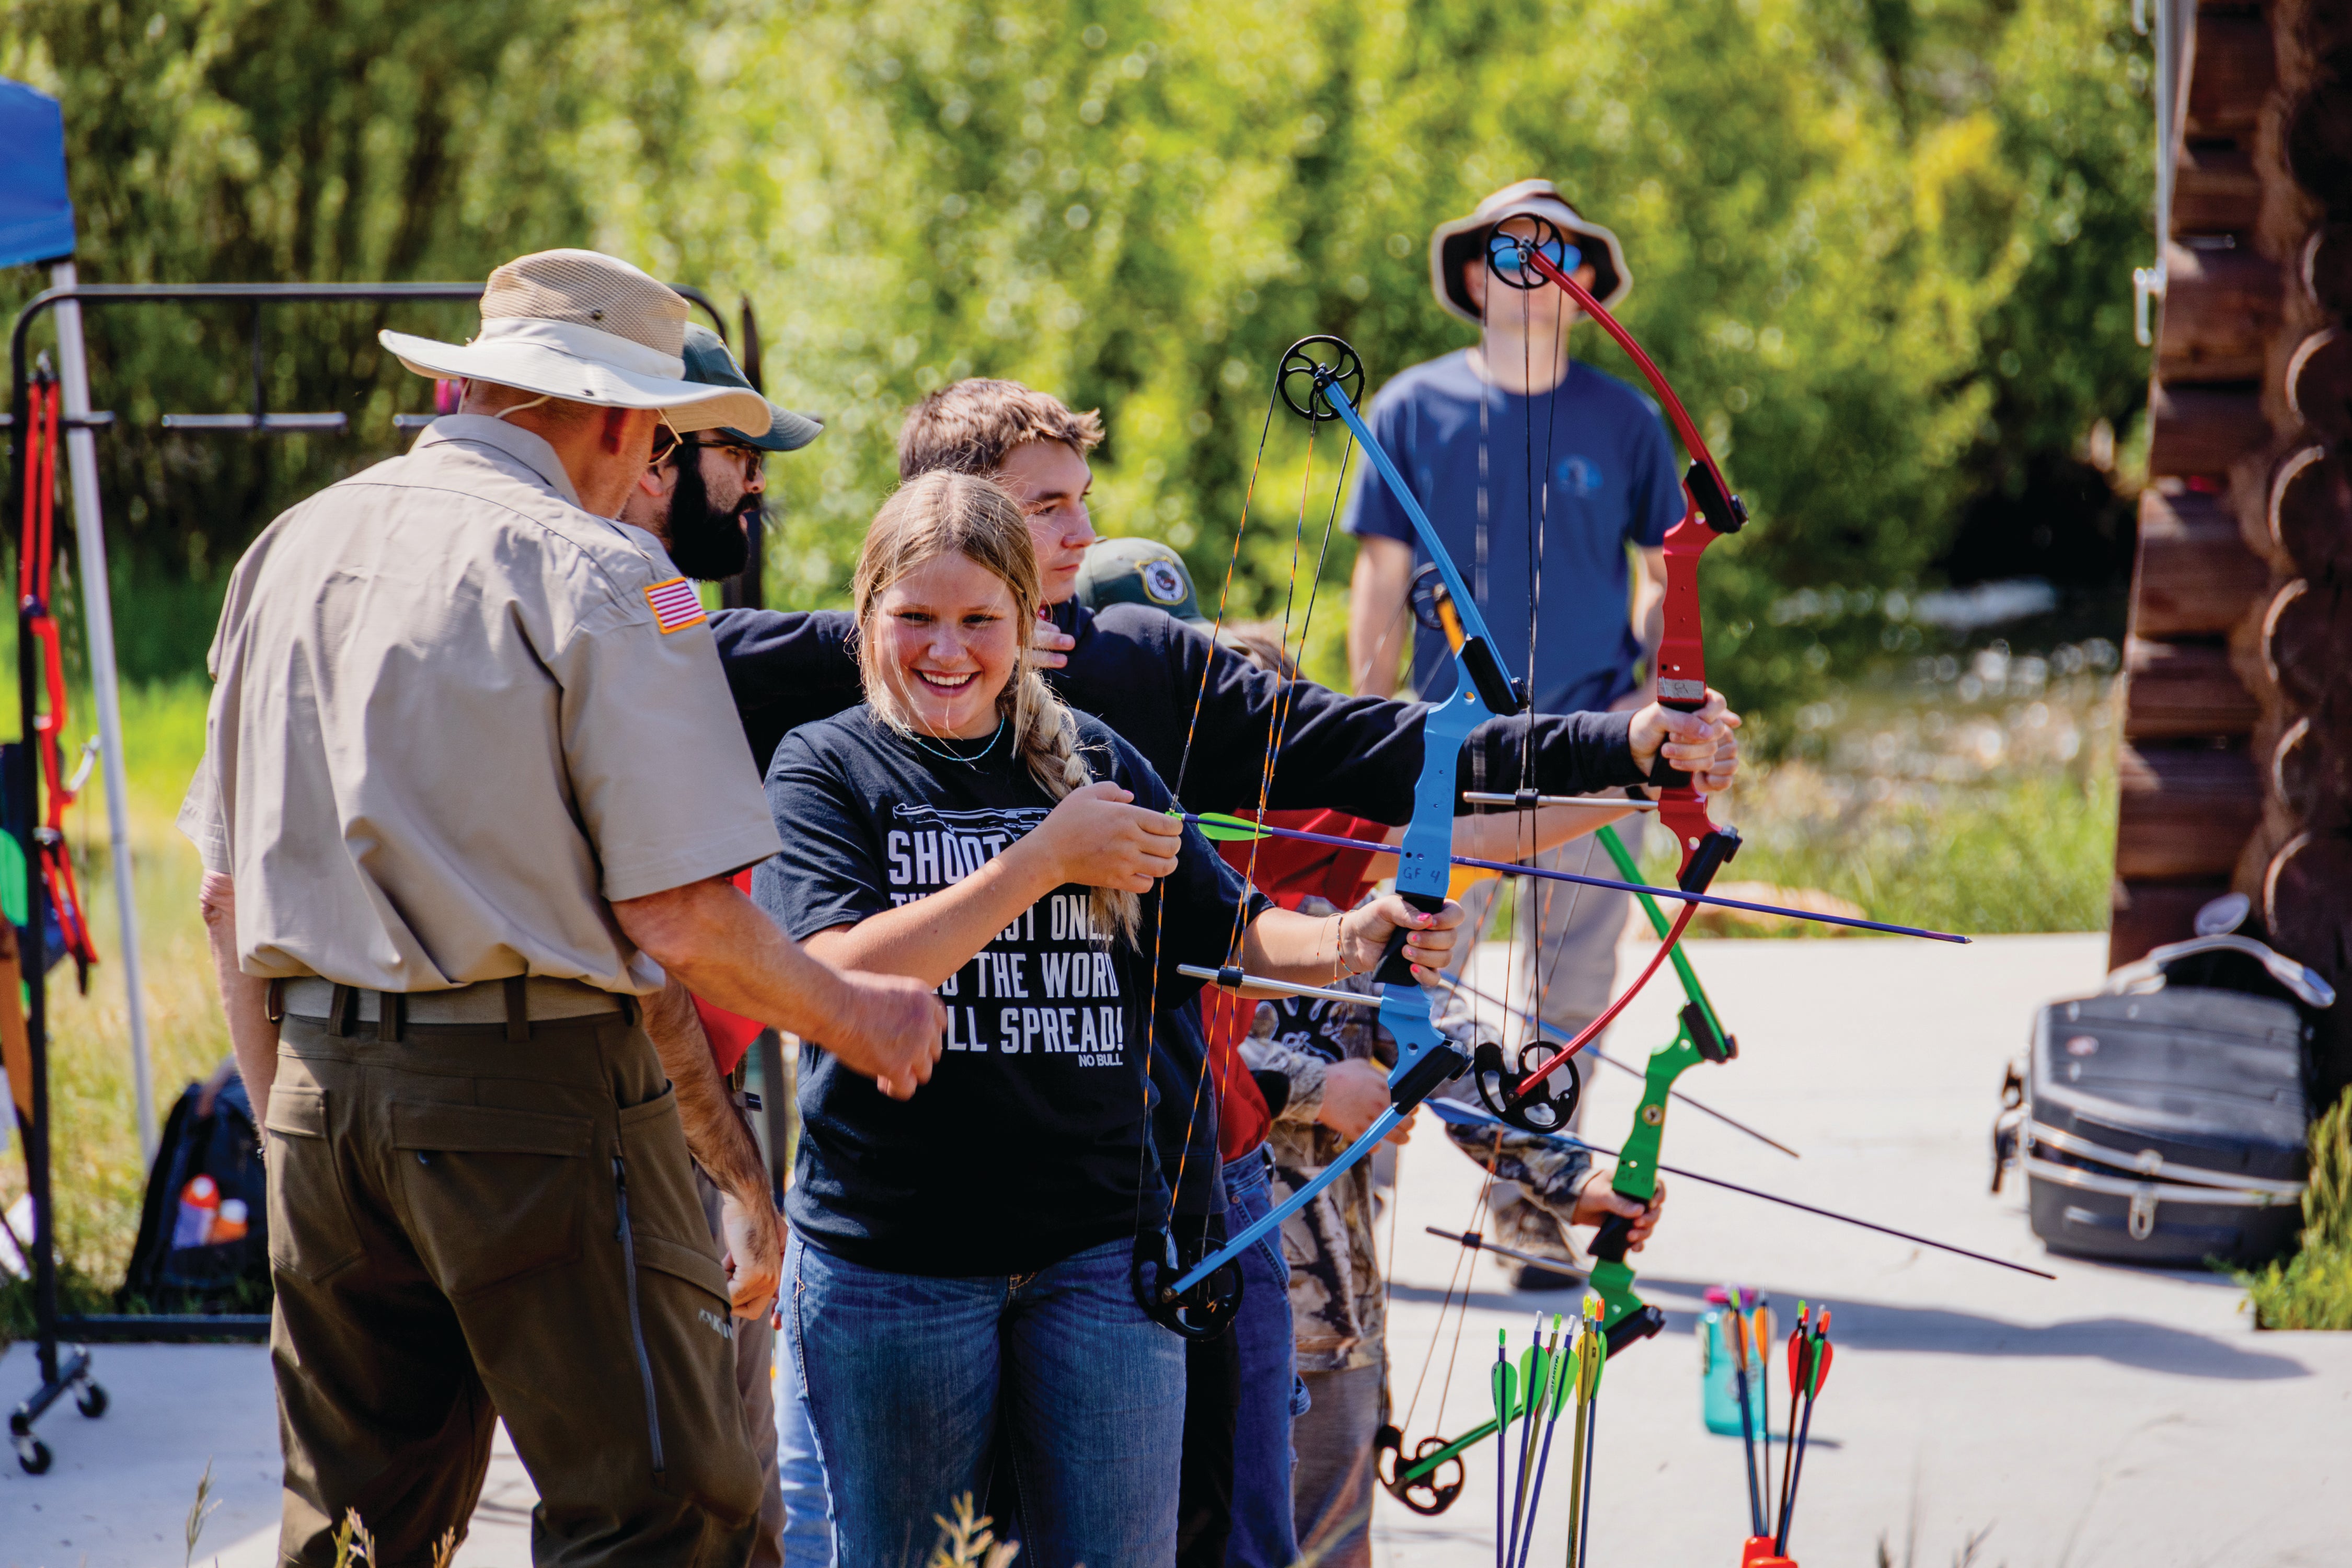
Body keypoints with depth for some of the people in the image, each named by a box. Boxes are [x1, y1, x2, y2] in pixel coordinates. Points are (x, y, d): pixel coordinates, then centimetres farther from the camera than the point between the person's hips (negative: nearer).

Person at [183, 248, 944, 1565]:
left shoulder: (289, 551, 12)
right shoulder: (597, 575, -10)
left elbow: (228, 893, 16)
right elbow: (677, 922, -14)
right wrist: (852, 1014, 2)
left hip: (322, 1085, 7)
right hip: (534, 1096, -7)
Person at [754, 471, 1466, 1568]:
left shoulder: (1098, 765, 9)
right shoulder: (826, 769, -2)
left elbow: (1227, 930, 10)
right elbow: (840, 975, -17)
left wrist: (1347, 942, -12)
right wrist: (1044, 860, -19)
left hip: (1100, 1246, 3)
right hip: (889, 1258, -3)